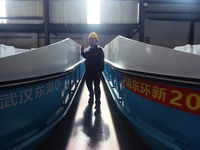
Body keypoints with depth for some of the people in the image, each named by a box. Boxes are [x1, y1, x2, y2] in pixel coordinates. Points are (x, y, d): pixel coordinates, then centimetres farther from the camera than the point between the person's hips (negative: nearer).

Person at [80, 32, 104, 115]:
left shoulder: (99, 49, -9)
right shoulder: (87, 49, 7)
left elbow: (101, 61, -12)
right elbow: (85, 56, 25)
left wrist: (100, 71, -18)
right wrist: (82, 51, 6)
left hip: (96, 72, -6)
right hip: (88, 72, 6)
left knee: (97, 88, -3)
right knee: (89, 86, 19)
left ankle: (97, 105, 1)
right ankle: (91, 98, 43)